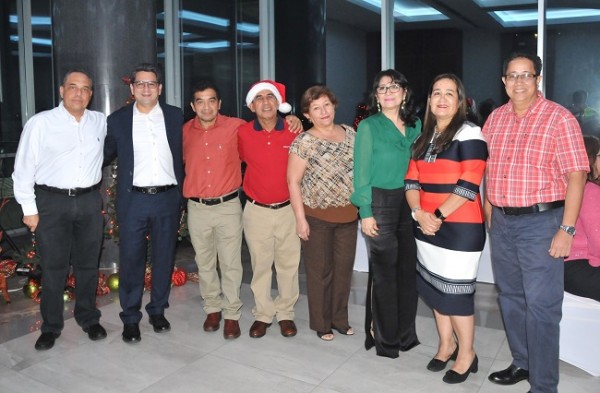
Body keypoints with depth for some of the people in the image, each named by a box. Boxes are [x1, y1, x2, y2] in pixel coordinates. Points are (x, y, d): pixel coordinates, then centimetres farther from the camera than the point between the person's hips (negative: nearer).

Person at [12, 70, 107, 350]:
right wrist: (29, 209, -4)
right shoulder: (40, 122, -4)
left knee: (88, 264, 12)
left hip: (90, 202, 3)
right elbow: (24, 168, -2)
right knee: (53, 267, 4)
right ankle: (51, 327, 20)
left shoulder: (101, 122, 5)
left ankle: (89, 319, 28)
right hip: (51, 202, -2)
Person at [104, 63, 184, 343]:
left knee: (164, 257, 10)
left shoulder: (175, 116, 6)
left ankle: (158, 311, 27)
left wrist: (182, 190, 6)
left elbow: (183, 153, 11)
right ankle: (130, 318, 18)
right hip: (133, 200, -1)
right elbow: (106, 155, 11)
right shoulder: (117, 120, 4)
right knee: (131, 259, 3)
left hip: (168, 198, 1)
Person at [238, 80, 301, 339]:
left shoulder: (293, 132, -5)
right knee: (260, 265, 10)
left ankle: (286, 313, 26)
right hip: (256, 211, 0)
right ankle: (262, 314, 26)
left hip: (288, 209, 0)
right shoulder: (243, 133, -5)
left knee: (288, 264, 10)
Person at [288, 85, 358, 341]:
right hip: (317, 217, -5)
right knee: (320, 271, 7)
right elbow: (293, 182, -10)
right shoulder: (304, 143, -10)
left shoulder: (350, 133, 5)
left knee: (344, 268, 14)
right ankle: (321, 323, 24)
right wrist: (300, 219, -13)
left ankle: (340, 318, 31)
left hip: (348, 215, 5)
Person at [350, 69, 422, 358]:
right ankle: (384, 338, 19)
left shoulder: (415, 125, 9)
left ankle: (406, 333, 26)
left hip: (408, 202, 5)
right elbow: (361, 173, -6)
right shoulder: (369, 126, -5)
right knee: (384, 272, 3)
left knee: (407, 268, 9)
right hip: (379, 203, -5)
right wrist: (365, 212, -11)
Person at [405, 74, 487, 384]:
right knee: (434, 287, 13)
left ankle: (466, 354, 18)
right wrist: (419, 213, -9)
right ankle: (446, 345, 31)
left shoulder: (469, 134, -7)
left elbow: (468, 186, -16)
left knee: (455, 291, -1)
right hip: (427, 228, 7)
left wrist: (438, 216, -17)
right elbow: (412, 181, 8)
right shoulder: (424, 137, 14)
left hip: (460, 228, -7)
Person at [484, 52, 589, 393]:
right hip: (502, 222, 6)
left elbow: (576, 176, -13)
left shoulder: (560, 119, -9)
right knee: (510, 298, 17)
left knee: (541, 306, -2)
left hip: (541, 222, -6)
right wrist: (489, 212, 11)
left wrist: (566, 230, -18)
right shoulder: (495, 118, 9)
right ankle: (522, 363, 35)